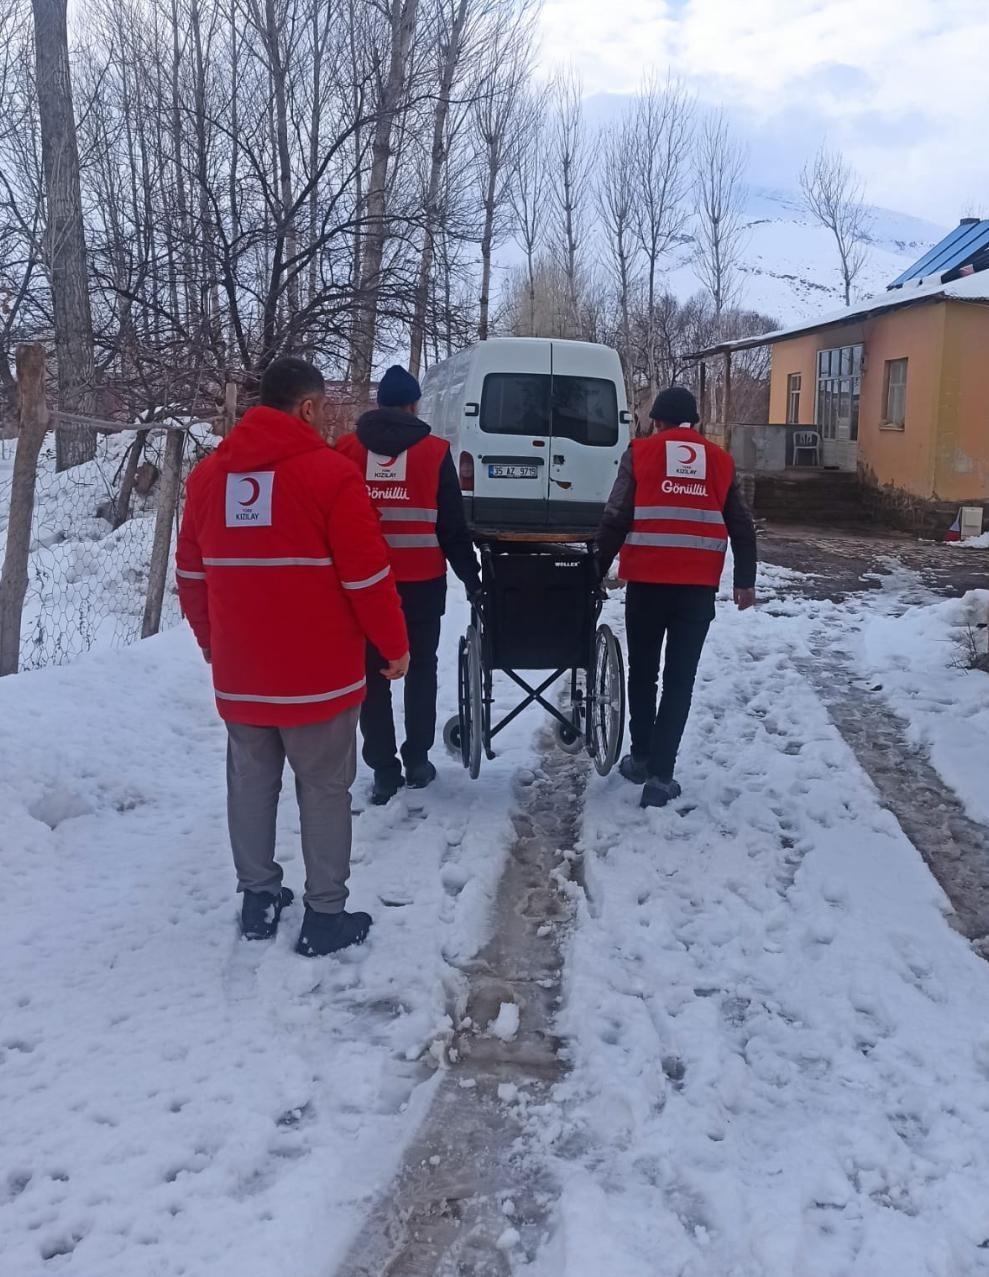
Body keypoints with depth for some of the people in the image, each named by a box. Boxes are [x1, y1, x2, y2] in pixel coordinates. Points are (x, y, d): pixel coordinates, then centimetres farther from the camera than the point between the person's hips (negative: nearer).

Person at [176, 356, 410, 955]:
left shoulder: (209, 474, 7)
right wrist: (396, 645, -1)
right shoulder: (330, 472, -12)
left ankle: (258, 899, 27)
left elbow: (191, 573, 13)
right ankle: (326, 916, 11)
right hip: (318, 674, -5)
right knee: (325, 790, 5)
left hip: (238, 673, 6)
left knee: (251, 784, 16)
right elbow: (367, 575, -13)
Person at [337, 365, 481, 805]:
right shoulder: (434, 452, -3)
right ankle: (417, 761, 18)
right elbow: (453, 527, -1)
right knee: (420, 669, 15)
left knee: (374, 674, 7)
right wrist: (471, 579, 8)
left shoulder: (346, 449, 1)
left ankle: (384, 769, 6)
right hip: (421, 583, 0)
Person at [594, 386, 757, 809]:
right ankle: (660, 774, 3)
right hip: (698, 587, 2)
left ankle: (641, 758, 24)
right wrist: (745, 580, 22)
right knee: (679, 680, 5)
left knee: (642, 673, 16)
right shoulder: (720, 461, 13)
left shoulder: (640, 453, 4)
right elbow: (742, 528, 13)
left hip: (647, 582, -1)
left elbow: (614, 520, -2)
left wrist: (597, 570, 6)